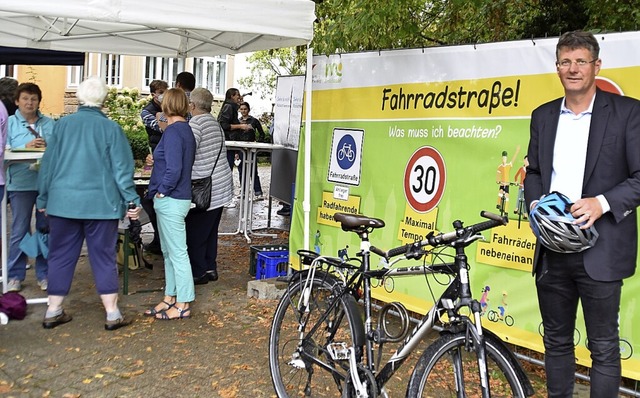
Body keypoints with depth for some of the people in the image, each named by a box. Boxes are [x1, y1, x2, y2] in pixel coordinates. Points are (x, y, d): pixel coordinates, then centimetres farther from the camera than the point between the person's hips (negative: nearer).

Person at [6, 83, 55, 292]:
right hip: (20, 183, -1)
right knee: (19, 230, 3)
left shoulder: (50, 123, 8)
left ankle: (44, 274, 20)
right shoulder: (10, 123, 5)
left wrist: (47, 147, -17)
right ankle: (15, 276, 15)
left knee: (46, 229, 8)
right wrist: (26, 147, -17)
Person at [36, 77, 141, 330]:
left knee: (61, 256, 12)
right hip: (100, 203, -2)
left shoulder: (62, 125, 2)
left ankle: (53, 312, 19)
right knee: (103, 257, 5)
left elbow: (48, 165, 7)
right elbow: (122, 169, -7)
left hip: (63, 202, 2)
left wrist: (43, 199, 17)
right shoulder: (111, 128, -6)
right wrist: (132, 201, -1)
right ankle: (112, 314, 8)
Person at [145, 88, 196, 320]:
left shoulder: (173, 131, -17)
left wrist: (162, 190, -12)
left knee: (177, 252, -2)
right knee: (169, 252, 17)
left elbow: (173, 169, -23)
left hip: (170, 200, -10)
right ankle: (170, 298, 27)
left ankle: (182, 305, 6)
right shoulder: (186, 130, 12)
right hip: (176, 199, 10)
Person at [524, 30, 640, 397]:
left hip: (600, 250, -4)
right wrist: (535, 203, -3)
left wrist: (602, 202, -20)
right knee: (556, 340, 16)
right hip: (552, 248, 4)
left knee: (604, 347, 6)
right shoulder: (543, 116, 11)